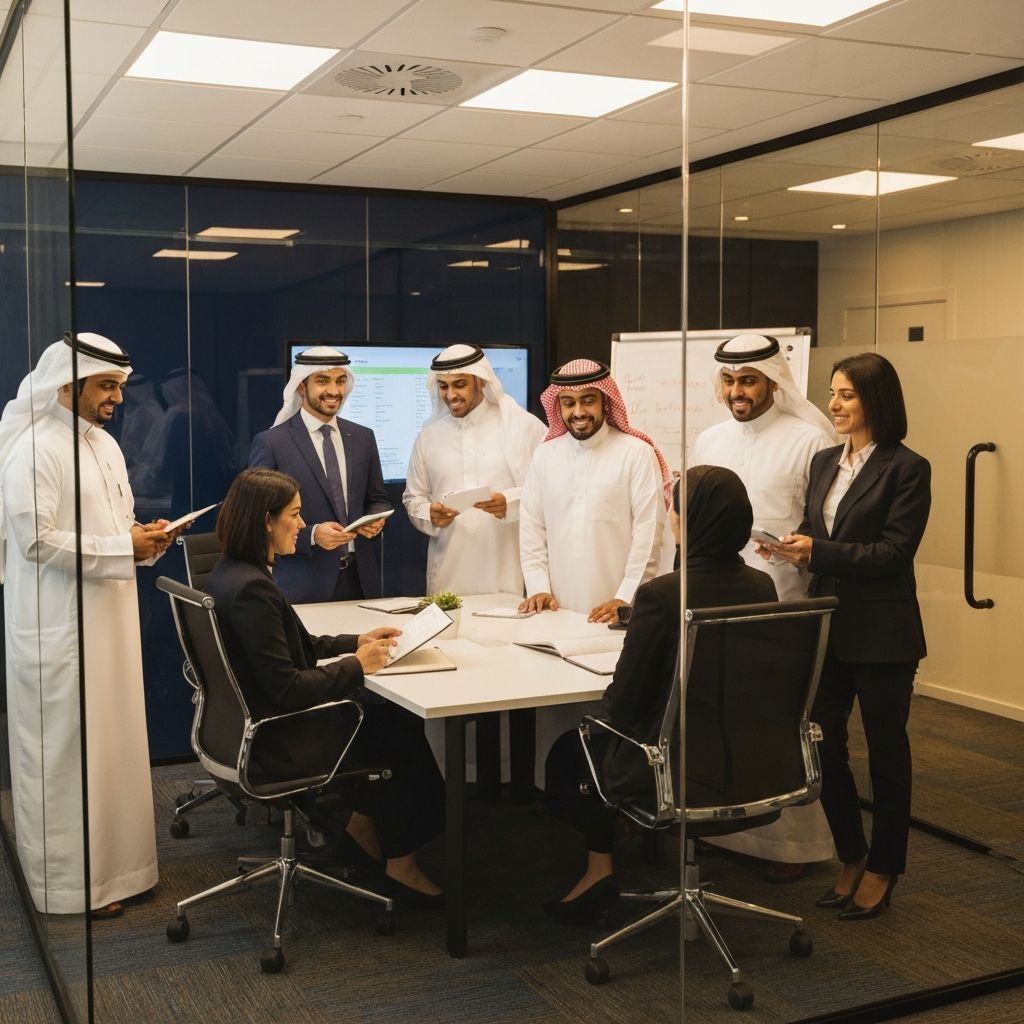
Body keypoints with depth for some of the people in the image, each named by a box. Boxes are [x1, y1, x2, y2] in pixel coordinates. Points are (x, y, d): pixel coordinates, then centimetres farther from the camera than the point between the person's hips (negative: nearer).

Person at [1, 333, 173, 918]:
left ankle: (114, 860, 28)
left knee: (113, 742, 15)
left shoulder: (106, 445, 13)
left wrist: (146, 537, 0)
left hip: (111, 618, 9)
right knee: (66, 751, 1)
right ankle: (71, 880, 14)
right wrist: (124, 548, -19)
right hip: (59, 626, -8)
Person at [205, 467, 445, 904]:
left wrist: (358, 641, 7)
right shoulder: (251, 589, -26)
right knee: (406, 734, 3)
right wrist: (357, 664, -15)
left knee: (394, 717, 11)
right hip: (279, 744, -10)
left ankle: (364, 823, 22)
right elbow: (286, 688, -26)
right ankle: (400, 862, 19)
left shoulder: (232, 574, 6)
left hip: (258, 727, 10)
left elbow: (298, 647, 16)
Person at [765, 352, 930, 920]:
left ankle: (882, 869, 24)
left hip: (881, 633, -6)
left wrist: (819, 551, -21)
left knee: (886, 751, 8)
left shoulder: (907, 468, -10)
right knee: (824, 746, 10)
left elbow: (895, 550, -16)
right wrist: (796, 545, -10)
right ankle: (851, 857, 30)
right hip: (827, 627, 6)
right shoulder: (824, 461, 9)